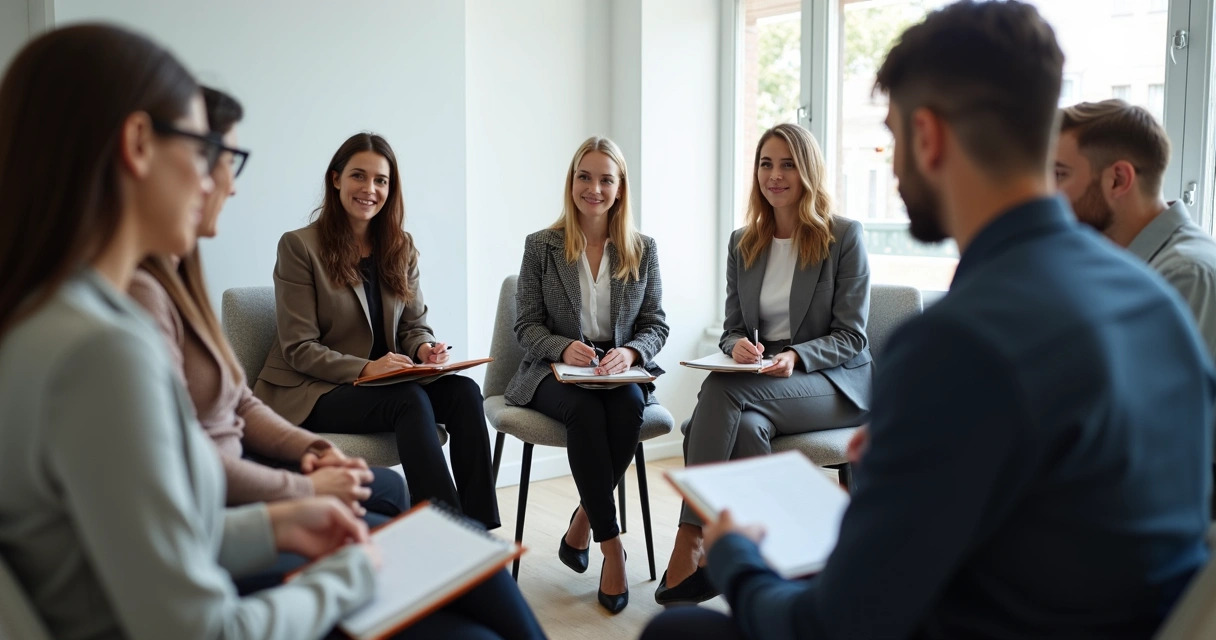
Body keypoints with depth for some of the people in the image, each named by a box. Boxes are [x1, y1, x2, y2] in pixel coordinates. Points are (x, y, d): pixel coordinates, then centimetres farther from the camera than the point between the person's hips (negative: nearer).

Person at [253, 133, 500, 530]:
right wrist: (365, 368, -24)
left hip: (381, 381, 5)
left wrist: (425, 349, -13)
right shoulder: (300, 246, -7)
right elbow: (299, 348, -11)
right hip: (311, 391, -5)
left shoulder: (401, 247, 10)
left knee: (464, 391, -24)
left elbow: (415, 325, 12)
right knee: (411, 399, -33)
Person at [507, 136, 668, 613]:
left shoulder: (643, 250, 8)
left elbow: (656, 324, 6)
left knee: (629, 404, -34)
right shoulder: (542, 246, 3)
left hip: (622, 372, 2)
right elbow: (526, 325, 2)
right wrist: (564, 348, -20)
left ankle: (583, 522, -14)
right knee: (585, 409, -35)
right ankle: (611, 545, -25)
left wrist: (629, 353, -17)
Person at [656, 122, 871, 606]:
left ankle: (689, 549, -30)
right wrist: (738, 346, -13)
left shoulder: (844, 236, -3)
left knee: (722, 390, -32)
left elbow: (851, 337, -5)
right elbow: (732, 329, 13)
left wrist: (796, 358, -24)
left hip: (836, 383, -4)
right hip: (757, 381, 4)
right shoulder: (743, 243, 12)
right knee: (745, 425, -34)